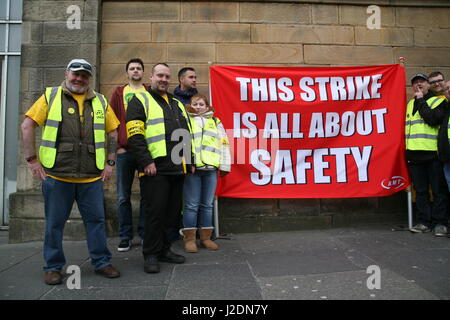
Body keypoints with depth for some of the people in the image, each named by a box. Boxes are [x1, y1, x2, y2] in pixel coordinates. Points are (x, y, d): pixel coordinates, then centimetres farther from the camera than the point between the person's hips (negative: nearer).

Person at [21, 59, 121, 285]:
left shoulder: (100, 101, 11)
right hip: (56, 175, -1)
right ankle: (53, 267, 25)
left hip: (92, 177, 2)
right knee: (55, 223, 9)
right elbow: (27, 126, 2)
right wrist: (32, 160, -4)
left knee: (96, 220, 8)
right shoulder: (50, 96, 4)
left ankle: (101, 262, 22)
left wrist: (110, 162, 7)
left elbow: (113, 132, 14)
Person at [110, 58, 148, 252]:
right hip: (124, 150, 0)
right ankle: (125, 237, 16)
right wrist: (117, 146, -4)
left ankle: (145, 234, 18)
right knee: (123, 196, 4)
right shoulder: (119, 93, 11)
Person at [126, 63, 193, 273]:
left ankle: (164, 249, 25)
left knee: (173, 212, 11)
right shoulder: (140, 101, 2)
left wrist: (190, 162, 20)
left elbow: (187, 135, 26)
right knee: (155, 212, -3)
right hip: (155, 169, -7)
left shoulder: (177, 104, 23)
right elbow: (135, 135, -9)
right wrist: (146, 162, -18)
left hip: (177, 169, 7)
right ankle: (151, 255, 11)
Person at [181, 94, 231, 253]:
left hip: (211, 168, 3)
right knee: (191, 205, -1)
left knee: (207, 205, 9)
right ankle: (189, 238, 8)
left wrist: (224, 165, 8)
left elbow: (223, 144, 16)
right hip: (191, 168, -3)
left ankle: (206, 237, 18)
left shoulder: (215, 121, 20)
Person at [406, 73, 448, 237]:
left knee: (439, 189, 0)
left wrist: (420, 101, -8)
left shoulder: (438, 101, 2)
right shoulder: (410, 103, 19)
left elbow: (433, 119, -17)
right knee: (420, 190, 8)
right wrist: (408, 149, 18)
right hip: (415, 154, 5)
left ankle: (439, 222, 7)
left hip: (433, 153, -5)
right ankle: (424, 221, 14)